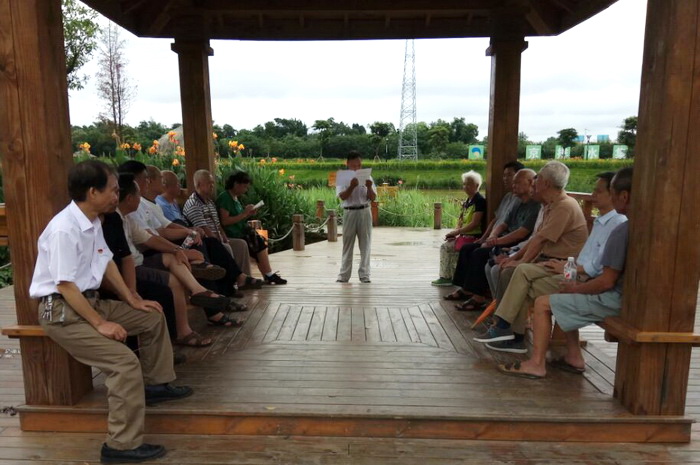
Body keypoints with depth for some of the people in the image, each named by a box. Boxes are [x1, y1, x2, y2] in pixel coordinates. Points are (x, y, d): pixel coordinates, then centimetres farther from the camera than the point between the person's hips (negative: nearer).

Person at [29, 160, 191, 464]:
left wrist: (132, 300, 9)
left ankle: (155, 384, 30)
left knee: (152, 318, 14)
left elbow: (107, 263, 12)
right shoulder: (64, 229, -25)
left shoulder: (93, 222, 3)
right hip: (61, 310, -9)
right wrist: (101, 324, -21)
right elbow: (65, 286, -24)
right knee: (125, 361, -22)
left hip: (89, 300, 9)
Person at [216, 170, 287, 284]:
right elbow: (225, 221, -20)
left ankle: (269, 275, -9)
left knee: (261, 241, -8)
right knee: (259, 243, -17)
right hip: (232, 235, -9)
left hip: (240, 231, 9)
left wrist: (248, 215, 4)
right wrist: (244, 214, -18)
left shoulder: (235, 198, 16)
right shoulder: (224, 197, -12)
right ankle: (269, 275, -8)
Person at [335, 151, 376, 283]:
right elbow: (343, 197, -11)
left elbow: (372, 198, 1)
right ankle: (344, 275, 12)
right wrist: (352, 186, -25)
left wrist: (369, 188, -17)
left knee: (365, 244, 4)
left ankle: (364, 274, 11)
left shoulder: (367, 178, 5)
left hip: (364, 212, 1)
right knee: (347, 245, 6)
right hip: (349, 213, -1)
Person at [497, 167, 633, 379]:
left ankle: (536, 364, 1)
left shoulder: (621, 231, -22)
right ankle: (574, 357, 22)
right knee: (565, 301, 23)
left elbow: (607, 282, -22)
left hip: (614, 299, -9)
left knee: (542, 303, -4)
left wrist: (576, 288, -4)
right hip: (630, 295, 9)